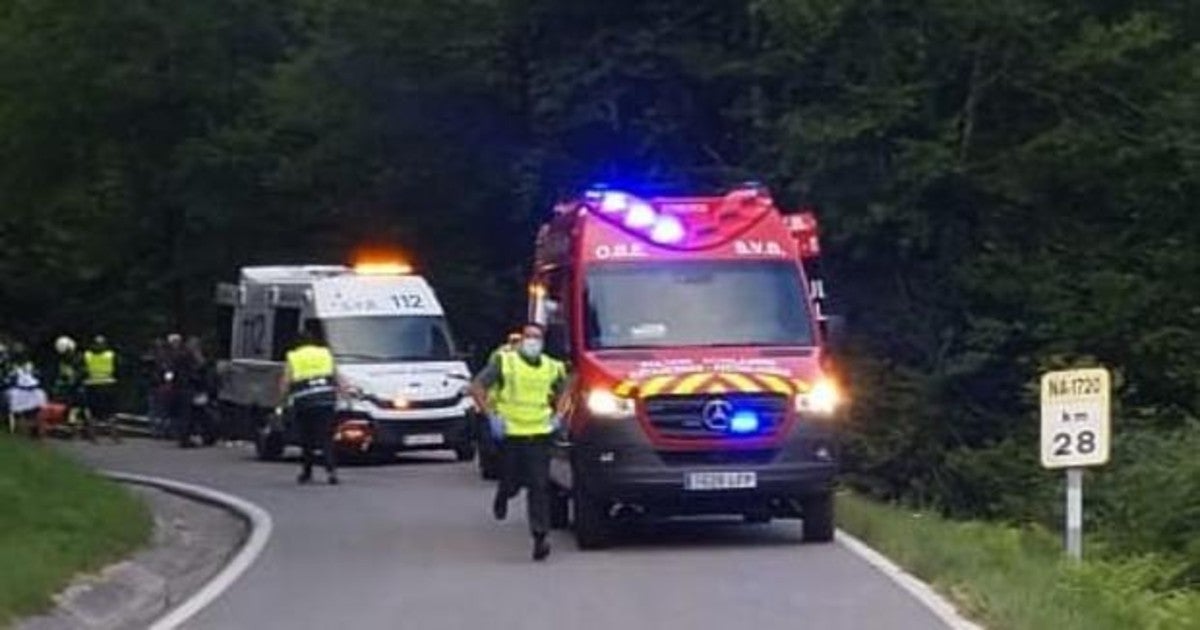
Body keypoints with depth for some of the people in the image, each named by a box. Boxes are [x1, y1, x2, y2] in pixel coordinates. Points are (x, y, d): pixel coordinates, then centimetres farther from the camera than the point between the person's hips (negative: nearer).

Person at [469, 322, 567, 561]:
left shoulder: (552, 368, 8)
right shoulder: (504, 362, -4)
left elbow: (562, 391, 26)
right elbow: (477, 387, -4)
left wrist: (557, 415, 11)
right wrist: (491, 415, -10)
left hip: (540, 434, 2)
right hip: (511, 433, -2)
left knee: (540, 486, -8)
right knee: (511, 483, 8)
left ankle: (540, 536, -11)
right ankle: (502, 497, 45)